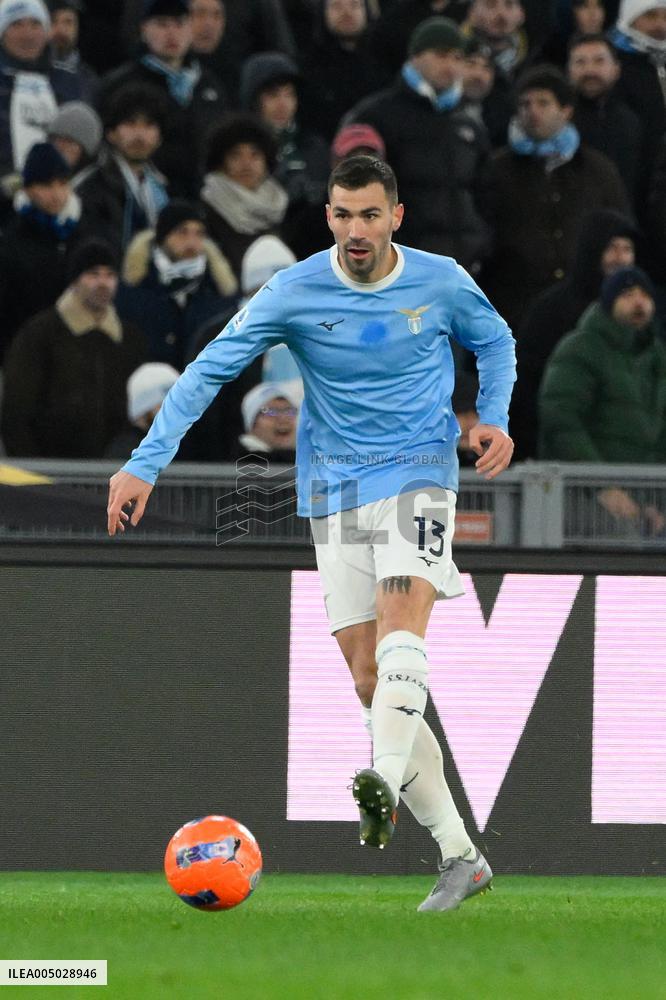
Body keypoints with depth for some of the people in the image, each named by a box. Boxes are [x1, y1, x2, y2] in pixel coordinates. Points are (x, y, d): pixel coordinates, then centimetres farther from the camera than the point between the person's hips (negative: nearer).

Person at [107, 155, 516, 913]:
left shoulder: (441, 282, -3)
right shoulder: (294, 293, -5)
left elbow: (494, 340, 17)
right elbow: (209, 371, -6)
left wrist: (494, 417, -1)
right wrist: (146, 463, -14)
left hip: (418, 472, -2)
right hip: (336, 491, 2)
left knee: (400, 622, -29)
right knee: (368, 678, -2)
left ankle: (386, 783, -49)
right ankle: (459, 857, 4)